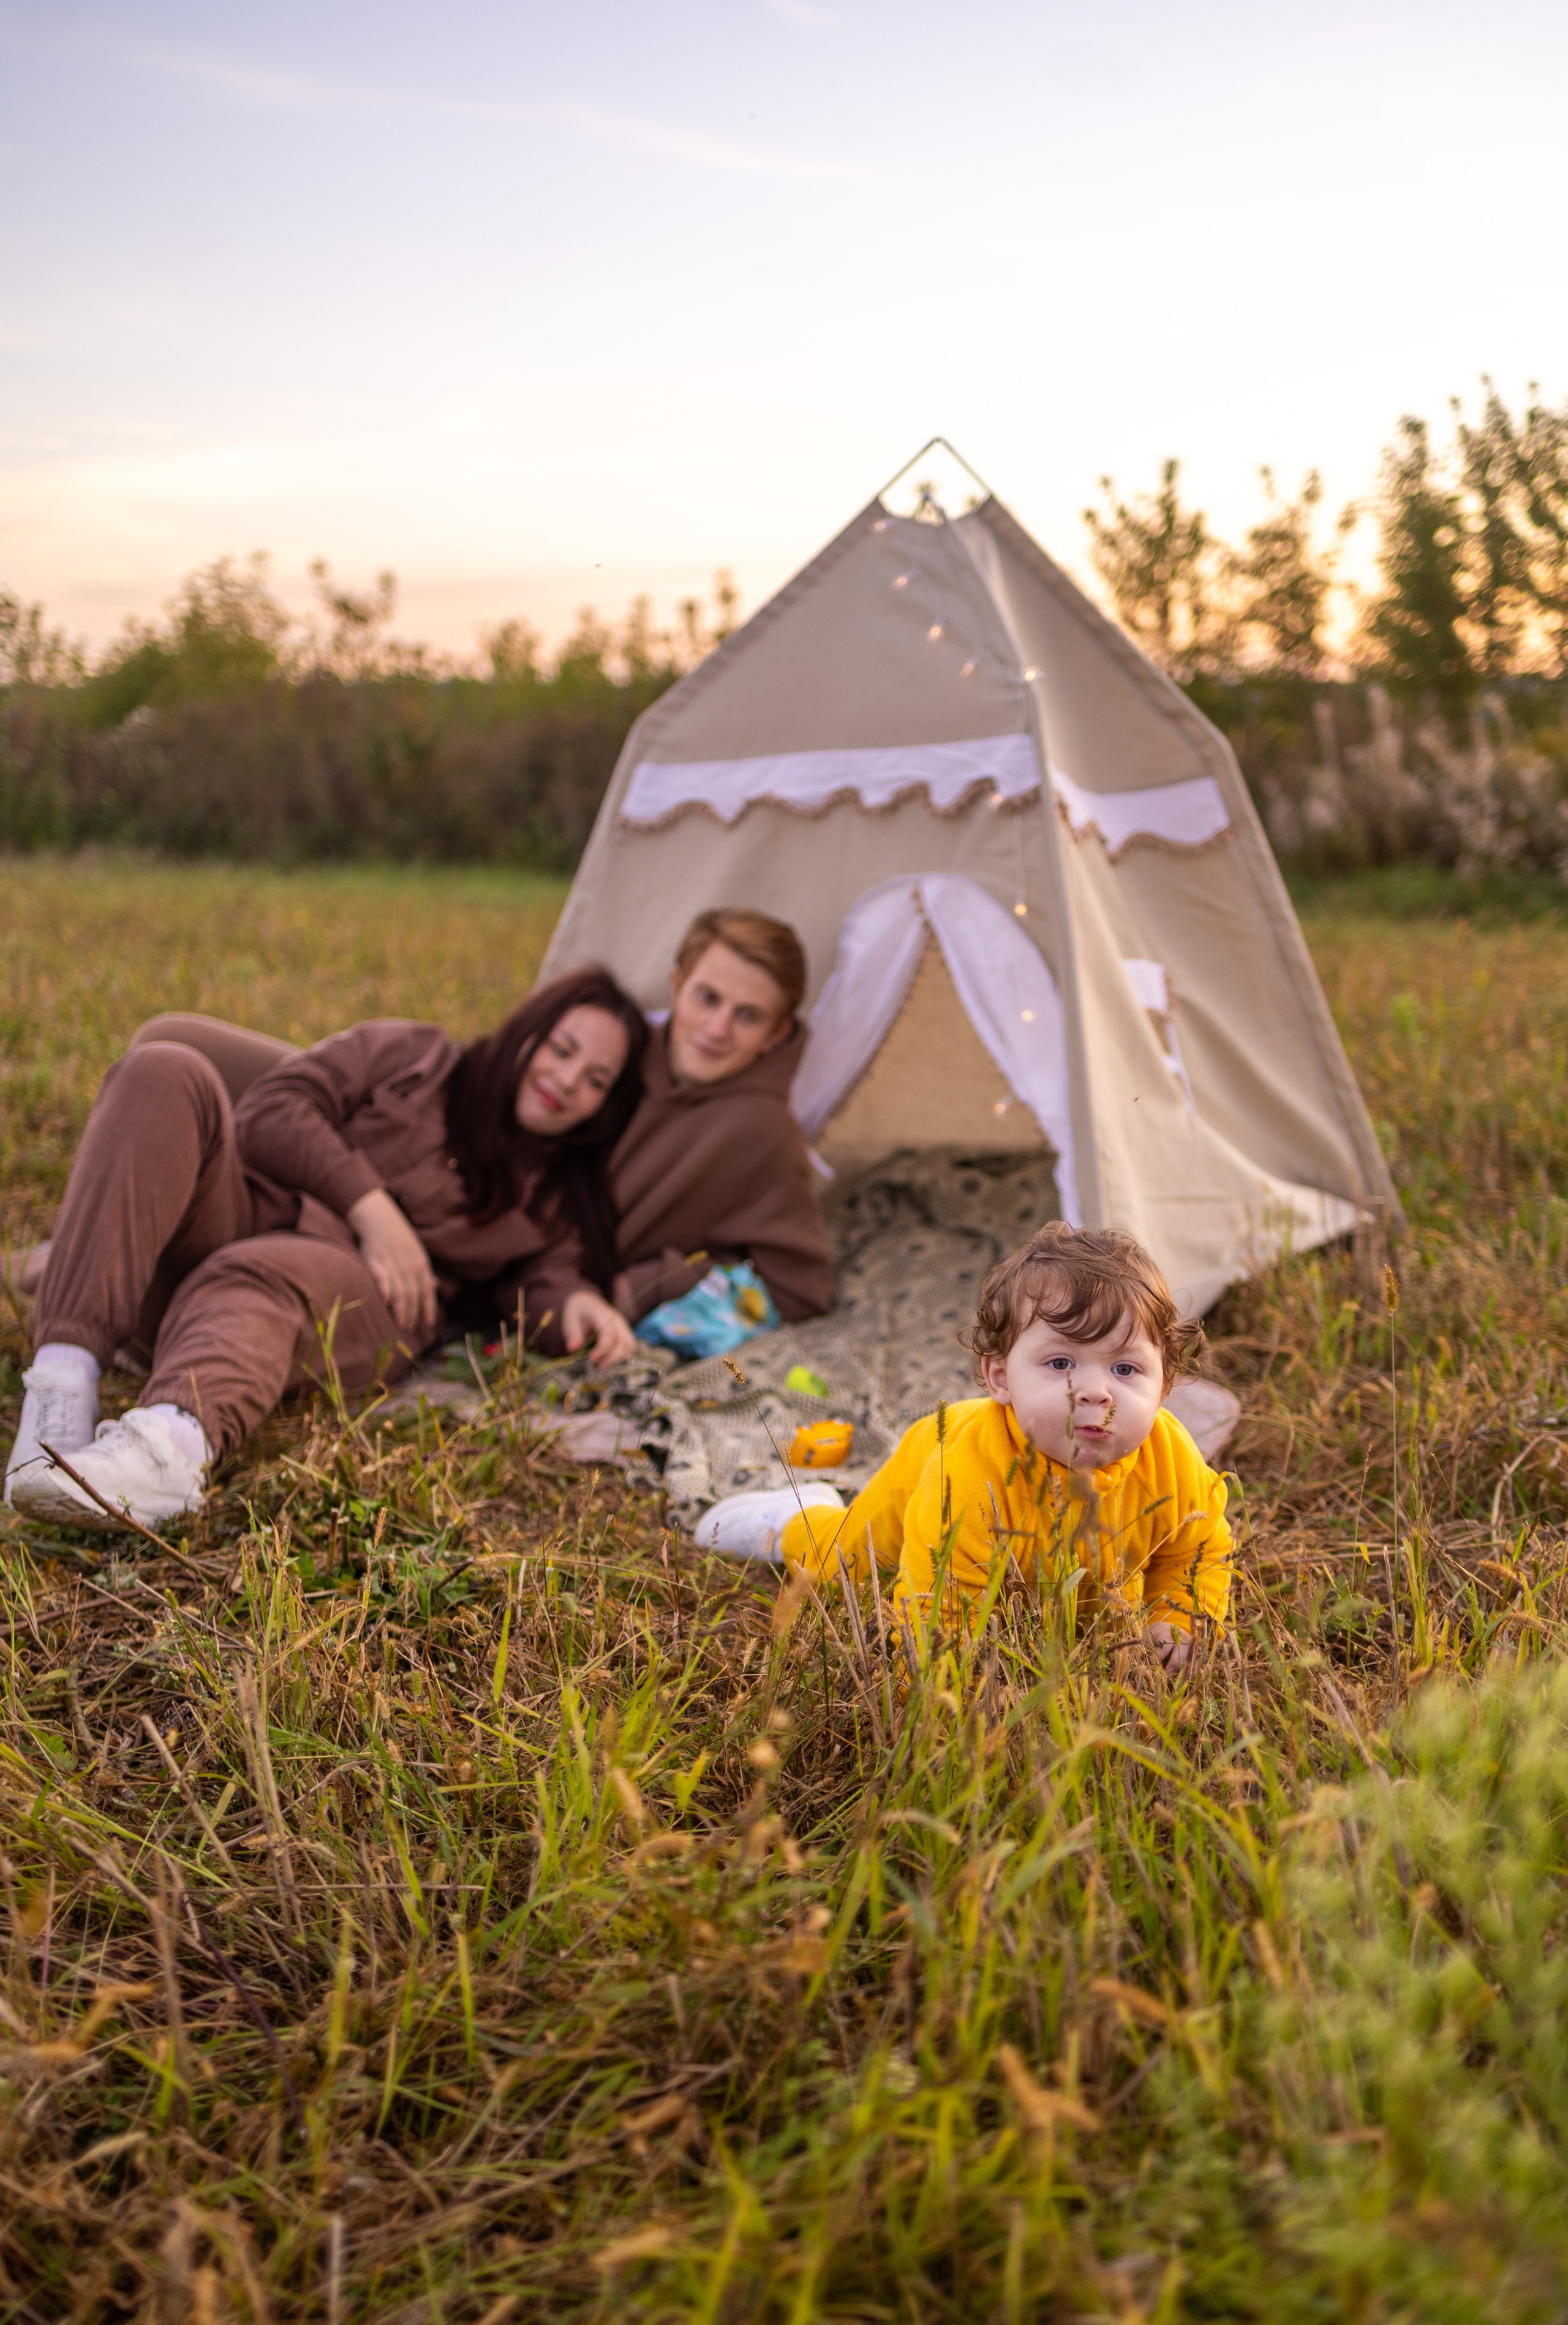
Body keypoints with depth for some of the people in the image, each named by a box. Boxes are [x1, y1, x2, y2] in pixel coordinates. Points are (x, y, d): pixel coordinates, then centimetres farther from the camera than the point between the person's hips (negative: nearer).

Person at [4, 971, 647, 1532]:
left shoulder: (557, 1199, 25)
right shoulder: (410, 1057, 21)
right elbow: (270, 1109, 10)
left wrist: (578, 1303, -14)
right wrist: (369, 1205, -3)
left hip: (351, 1292, -2)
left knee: (257, 1281, -38)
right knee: (165, 1074, -26)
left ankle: (171, 1443, -72)